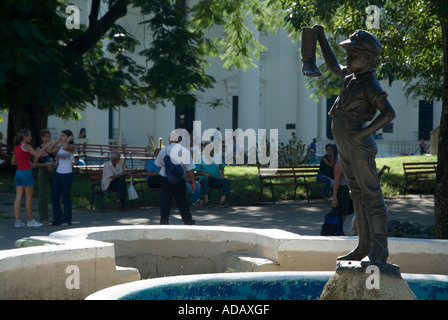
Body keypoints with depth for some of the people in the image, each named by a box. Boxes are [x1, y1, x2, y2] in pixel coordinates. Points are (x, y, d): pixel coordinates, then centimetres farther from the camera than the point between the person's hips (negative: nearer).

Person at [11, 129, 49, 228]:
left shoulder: (16, 147, 14)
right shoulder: (26, 146, -8)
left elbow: (13, 162, 21)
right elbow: (37, 155, -19)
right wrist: (44, 147, -4)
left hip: (18, 173, 7)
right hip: (26, 172, -7)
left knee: (18, 197, 2)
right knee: (29, 198, 2)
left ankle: (17, 221, -2)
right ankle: (30, 220, 8)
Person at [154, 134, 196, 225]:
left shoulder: (164, 150, -1)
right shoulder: (185, 151, -6)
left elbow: (159, 165, 11)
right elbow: (189, 169, -7)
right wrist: (193, 182, -2)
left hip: (165, 179, 1)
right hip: (179, 180, -1)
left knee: (165, 201, 6)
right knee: (182, 201, 8)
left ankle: (164, 222, 6)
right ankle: (188, 221, 19)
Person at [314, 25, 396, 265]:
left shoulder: (370, 84, -11)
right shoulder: (353, 77, 15)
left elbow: (389, 113, -20)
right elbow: (334, 66, 35)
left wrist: (363, 133, -22)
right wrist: (322, 38, 34)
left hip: (359, 146, -10)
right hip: (345, 147, 10)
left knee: (370, 195, -10)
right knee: (358, 195, 10)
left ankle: (378, 250, -12)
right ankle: (364, 247, 14)